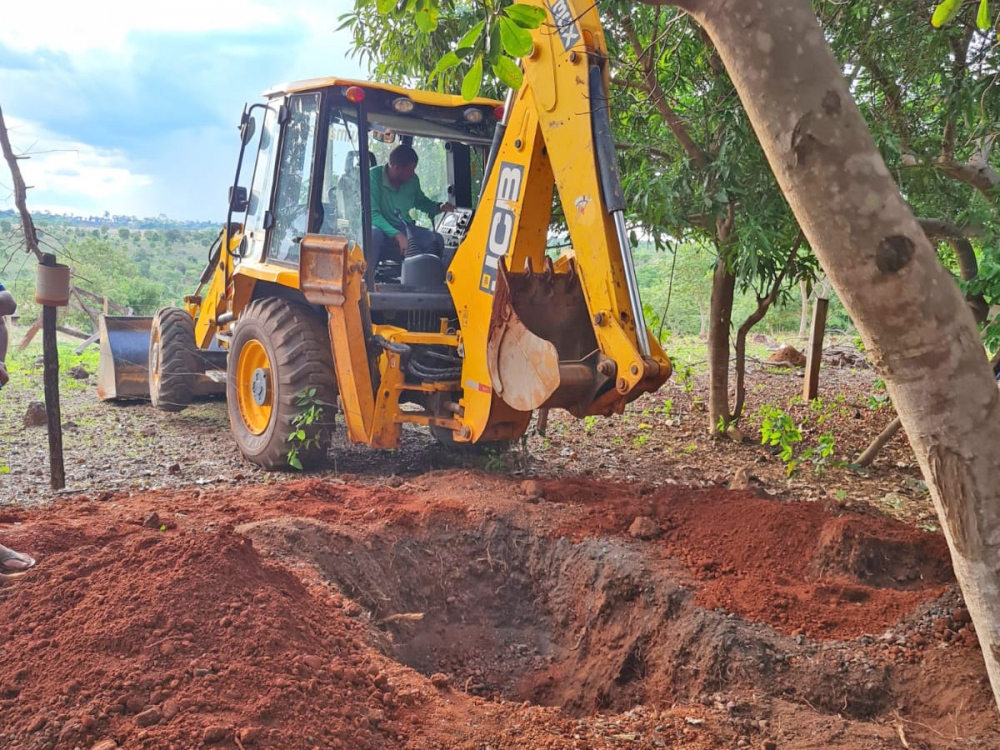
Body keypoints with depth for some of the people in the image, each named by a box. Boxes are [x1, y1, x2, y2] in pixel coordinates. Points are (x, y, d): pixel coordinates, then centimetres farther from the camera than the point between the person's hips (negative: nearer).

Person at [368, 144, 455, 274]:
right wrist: (397, 235, -34)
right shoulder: (373, 176, -17)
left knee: (435, 239, -18)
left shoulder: (412, 180, -1)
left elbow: (420, 201, 21)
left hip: (403, 229, 5)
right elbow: (372, 214, -23)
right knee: (373, 234, -39)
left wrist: (439, 207, -1)